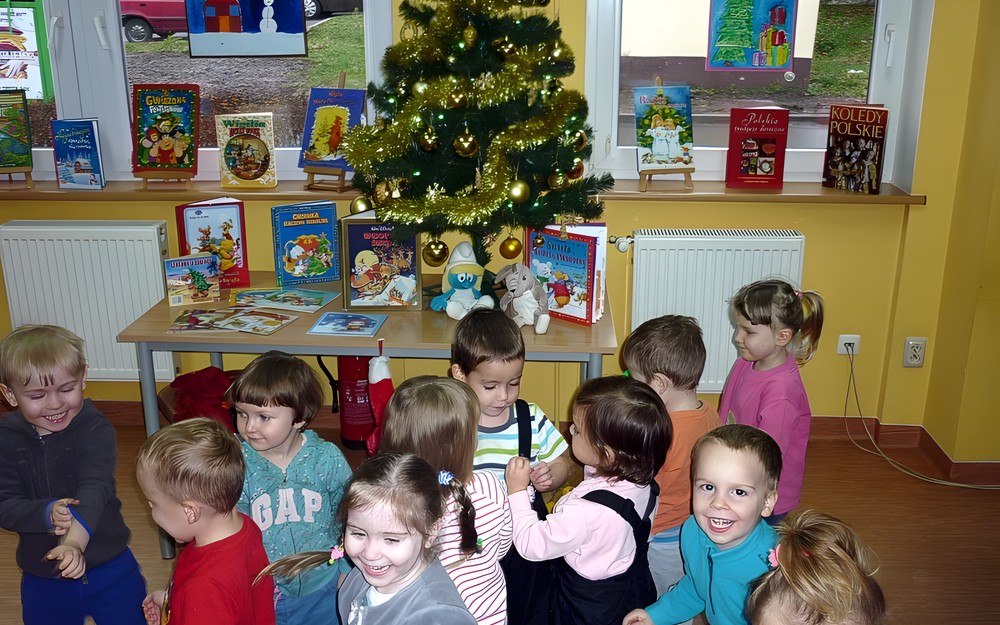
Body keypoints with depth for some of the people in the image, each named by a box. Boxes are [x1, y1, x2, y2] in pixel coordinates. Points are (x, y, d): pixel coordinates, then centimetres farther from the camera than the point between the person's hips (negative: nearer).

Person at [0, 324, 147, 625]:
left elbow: (94, 490, -29)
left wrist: (75, 541, -47)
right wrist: (47, 513, -31)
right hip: (41, 578, 3)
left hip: (108, 570, -3)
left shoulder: (96, 430, -16)